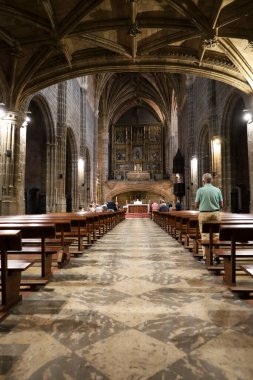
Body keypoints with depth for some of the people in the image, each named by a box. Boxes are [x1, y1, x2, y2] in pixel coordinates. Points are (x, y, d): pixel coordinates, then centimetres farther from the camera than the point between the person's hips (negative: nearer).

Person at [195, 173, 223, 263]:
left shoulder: (200, 190, -4)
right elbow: (221, 205, 5)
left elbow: (196, 205, -2)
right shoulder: (217, 190, 2)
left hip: (204, 214, -2)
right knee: (216, 234, 7)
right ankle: (216, 256, 11)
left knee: (204, 235, 4)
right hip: (216, 213, 2)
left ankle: (205, 256, 6)